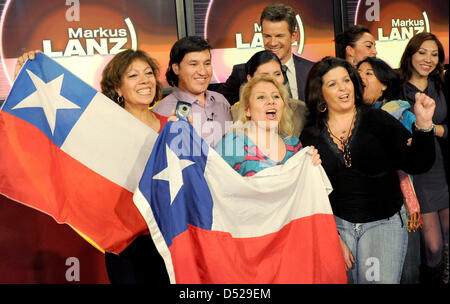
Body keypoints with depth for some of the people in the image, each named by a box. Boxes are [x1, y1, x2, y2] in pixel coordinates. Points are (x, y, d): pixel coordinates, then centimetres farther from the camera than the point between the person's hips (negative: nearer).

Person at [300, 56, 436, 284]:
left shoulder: (378, 120, -3)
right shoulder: (310, 137, 1)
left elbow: (416, 165, -9)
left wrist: (422, 124, -24)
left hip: (384, 222, -1)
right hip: (336, 224, 1)